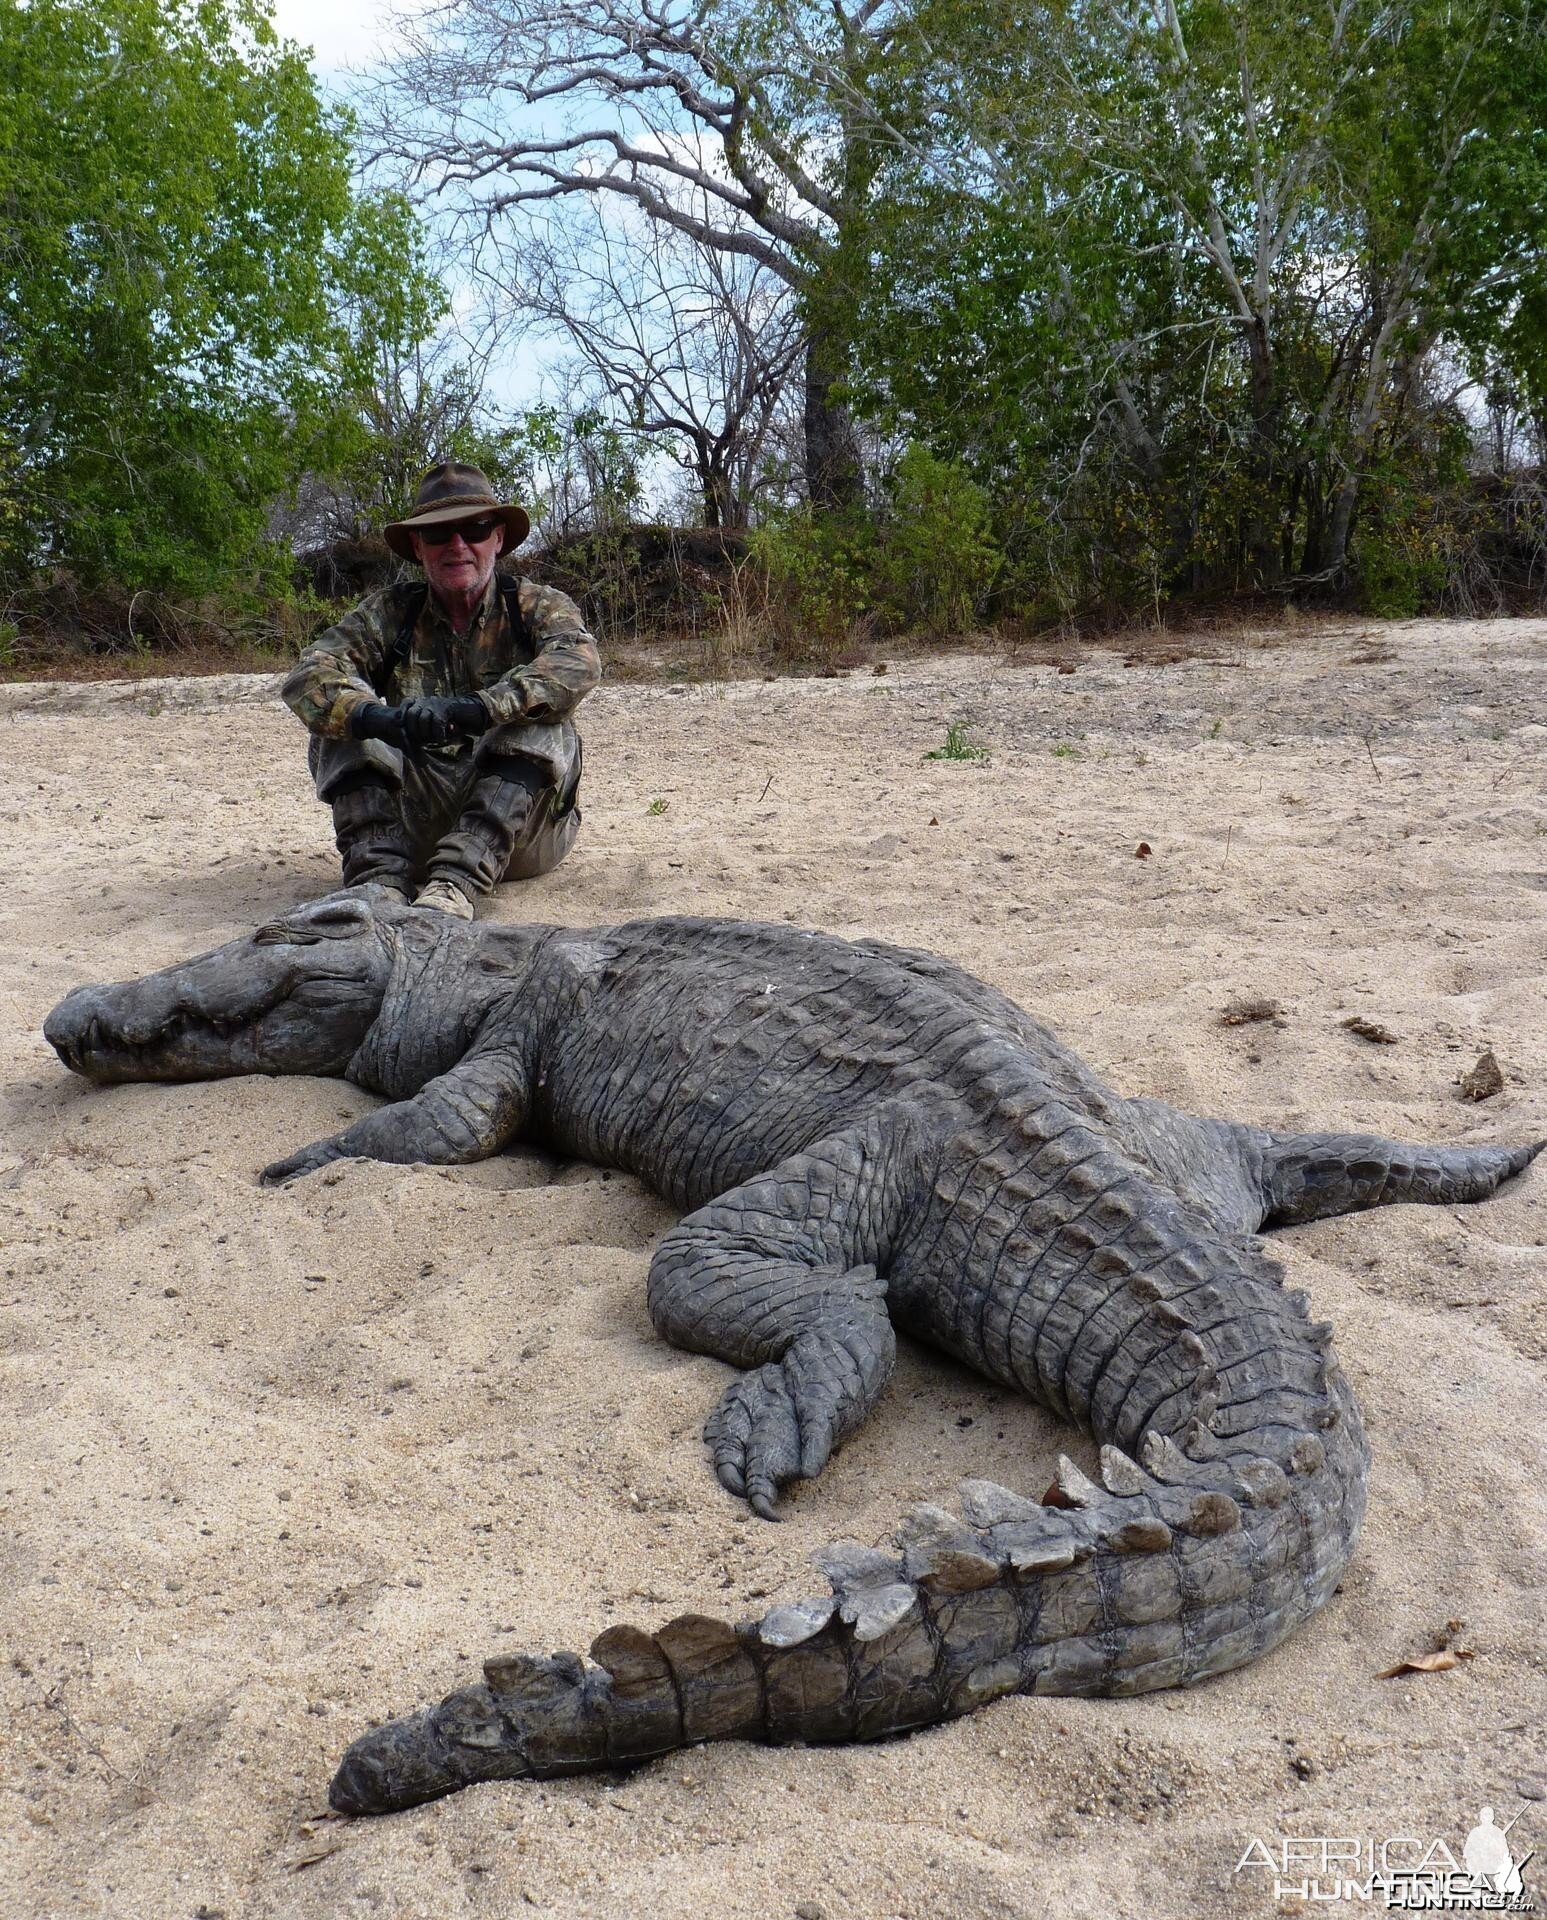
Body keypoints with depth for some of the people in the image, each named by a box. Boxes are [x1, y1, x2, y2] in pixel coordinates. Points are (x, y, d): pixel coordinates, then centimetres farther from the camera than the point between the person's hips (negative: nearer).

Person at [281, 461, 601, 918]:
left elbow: (577, 663, -23)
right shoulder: (389, 613, 5)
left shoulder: (539, 607, 1)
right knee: (343, 725, -15)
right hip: (413, 824, 2)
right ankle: (379, 876, -32)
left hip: (520, 829, -2)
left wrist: (478, 708, -39)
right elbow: (308, 674, -12)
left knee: (541, 727, -27)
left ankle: (456, 882, -40)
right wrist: (373, 717, -35)